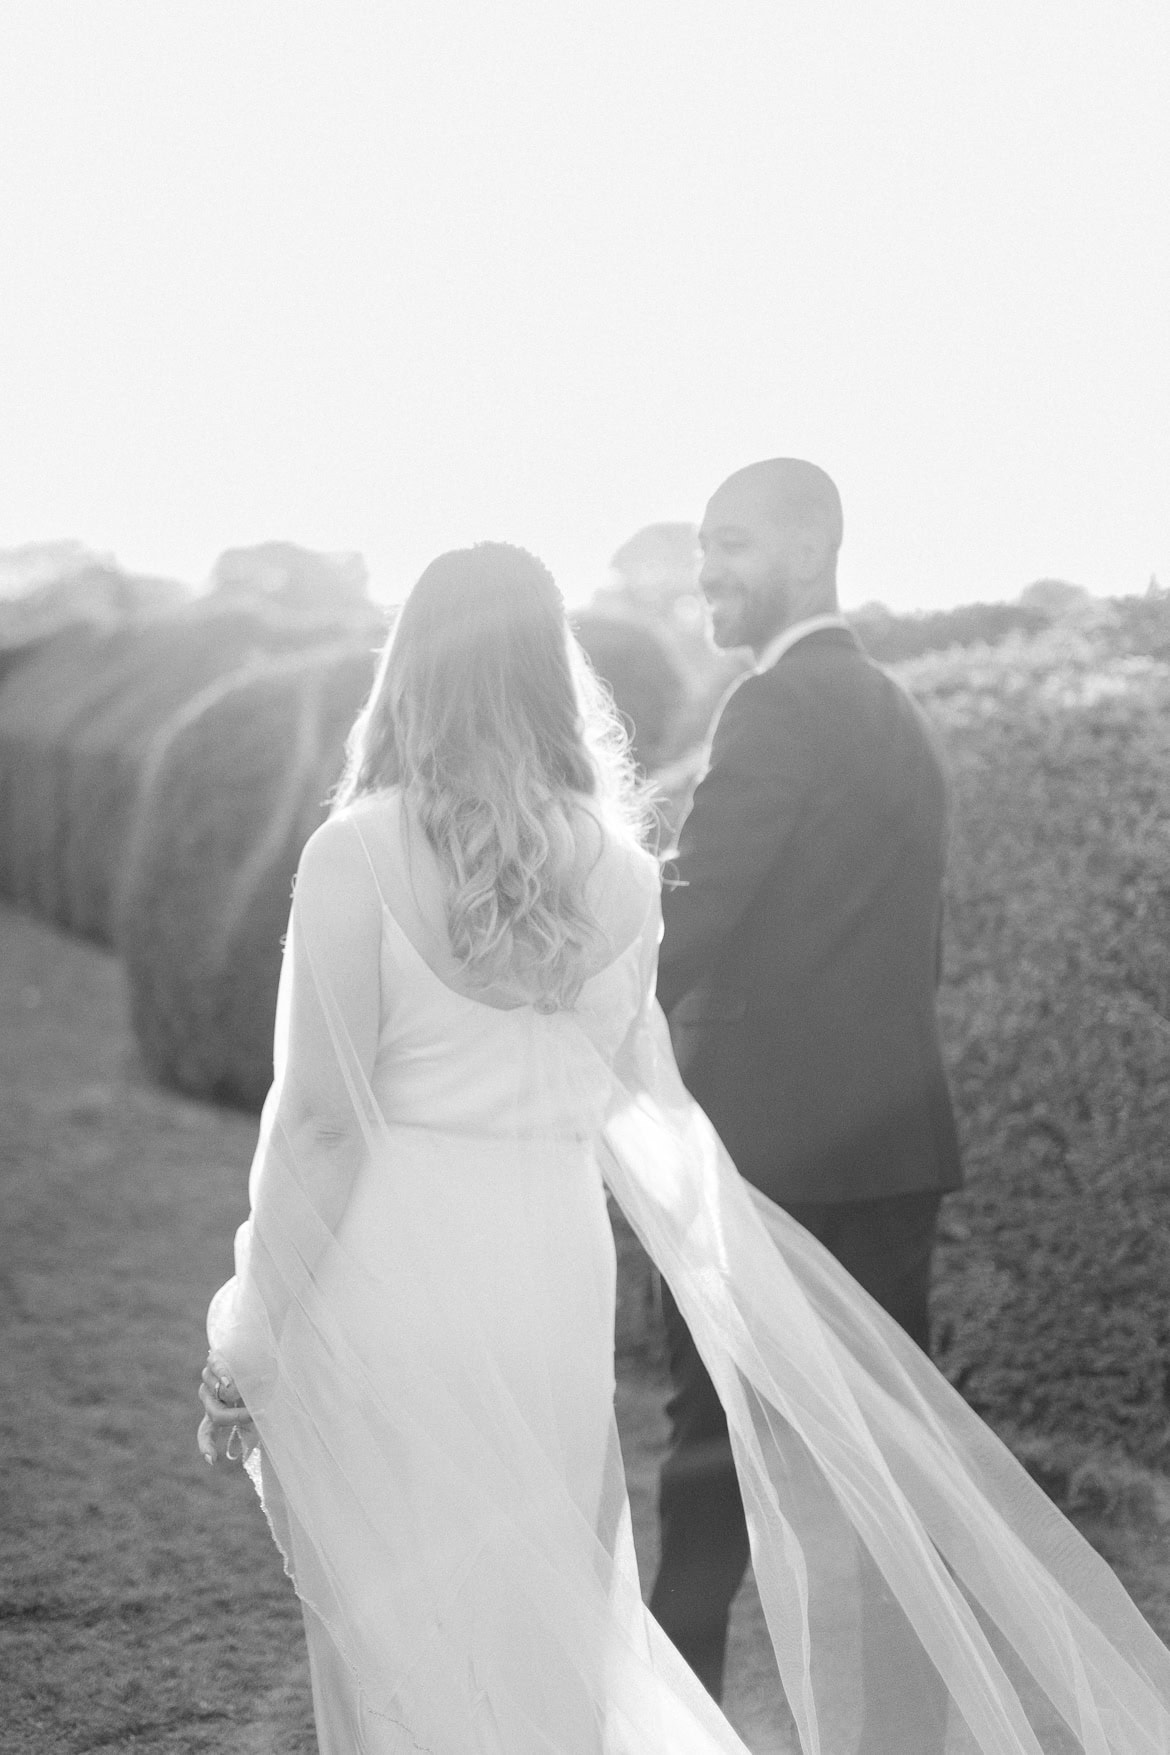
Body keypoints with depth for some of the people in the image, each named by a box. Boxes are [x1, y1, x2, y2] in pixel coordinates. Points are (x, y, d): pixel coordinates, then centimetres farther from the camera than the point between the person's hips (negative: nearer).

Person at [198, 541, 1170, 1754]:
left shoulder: (358, 853, -10)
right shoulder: (612, 866, 3)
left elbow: (317, 1118, -10)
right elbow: (637, 1110, 9)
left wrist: (249, 1340, -4)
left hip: (390, 1276, -4)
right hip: (556, 1277, 4)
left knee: (405, 1636, 7)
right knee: (547, 1631, 17)